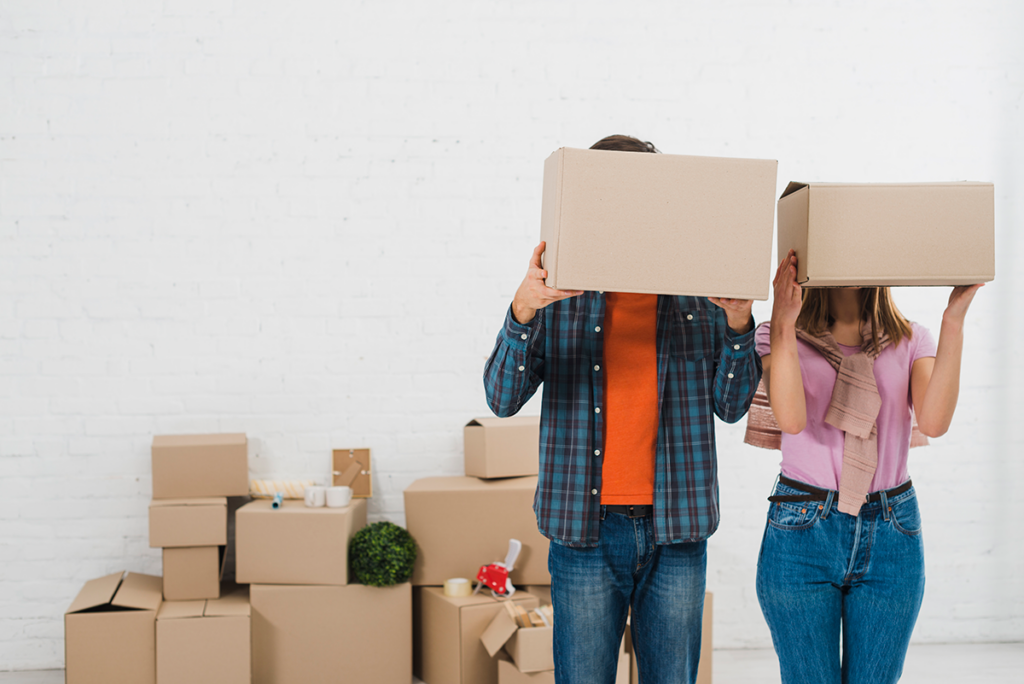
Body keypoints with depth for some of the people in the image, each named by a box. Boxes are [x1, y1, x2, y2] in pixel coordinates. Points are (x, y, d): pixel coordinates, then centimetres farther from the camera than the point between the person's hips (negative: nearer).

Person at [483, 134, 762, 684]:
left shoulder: (701, 291, 5)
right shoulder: (560, 294, 2)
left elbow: (731, 405, 4)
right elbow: (502, 399, -5)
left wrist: (738, 325, -12)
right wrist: (521, 314, -22)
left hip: (676, 533, 1)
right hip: (585, 529, -1)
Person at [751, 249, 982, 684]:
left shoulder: (910, 342, 7)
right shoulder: (780, 337, 2)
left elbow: (934, 422, -13)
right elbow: (792, 419, -16)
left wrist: (953, 321, -17)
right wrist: (784, 323, -23)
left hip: (891, 537, 2)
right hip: (802, 533, -2)